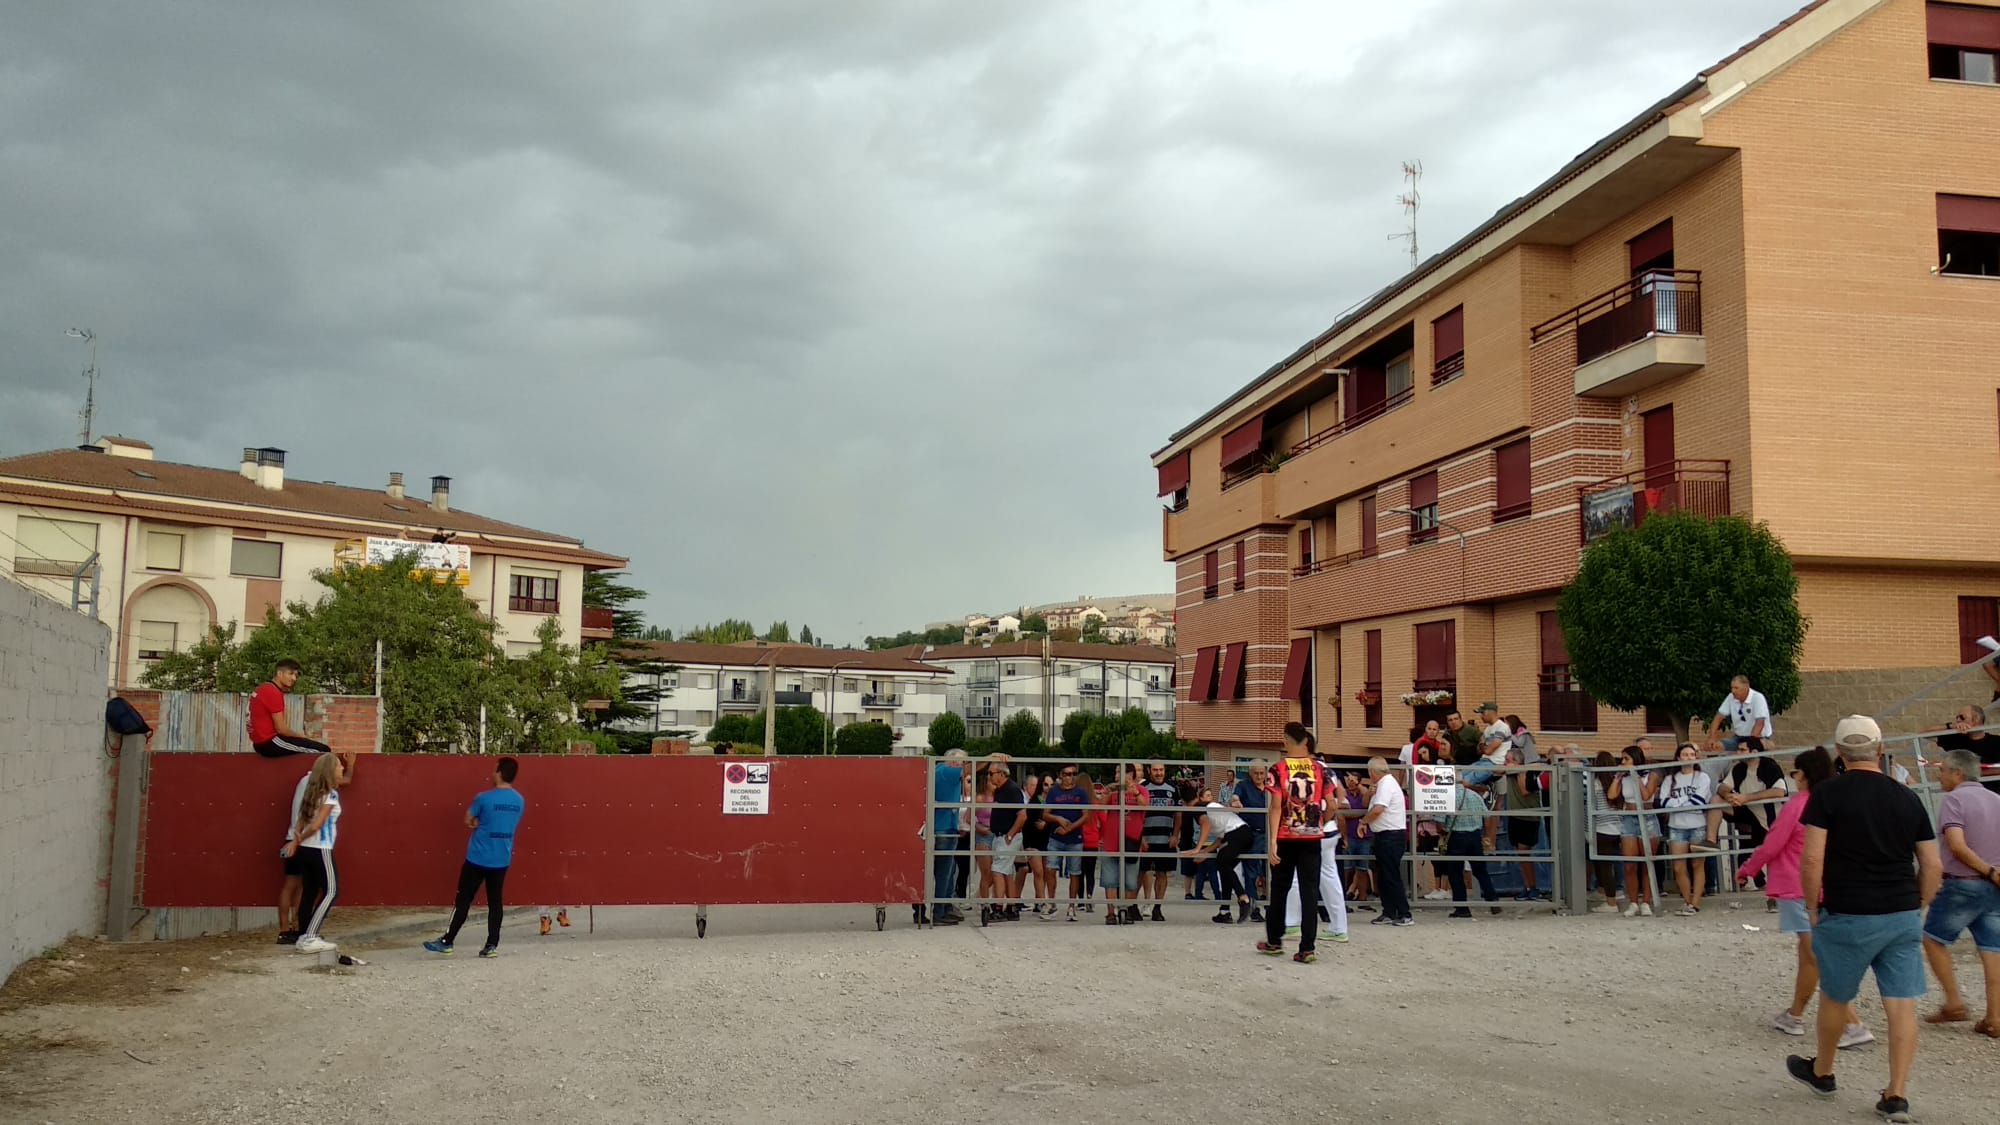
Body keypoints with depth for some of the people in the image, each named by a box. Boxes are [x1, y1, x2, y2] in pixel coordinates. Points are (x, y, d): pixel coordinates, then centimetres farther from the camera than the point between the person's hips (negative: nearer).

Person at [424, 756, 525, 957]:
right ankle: (492, 945, 4)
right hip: (502, 860, 4)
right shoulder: (519, 801, 3)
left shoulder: (485, 798, -14)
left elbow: (468, 821, -2)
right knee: (495, 901, 7)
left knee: (463, 900, 4)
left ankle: (447, 942, 11)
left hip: (478, 858, -4)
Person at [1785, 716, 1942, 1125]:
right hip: (1904, 917, 4)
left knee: (1834, 997, 14)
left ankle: (1821, 1072, 32)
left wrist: (1813, 908, -2)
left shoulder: (1827, 793, -7)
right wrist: (1914, 908, 19)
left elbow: (1811, 859, -13)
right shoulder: (1907, 798, 6)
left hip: (1849, 916, -4)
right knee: (1902, 1006, 6)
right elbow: (1932, 867, 8)